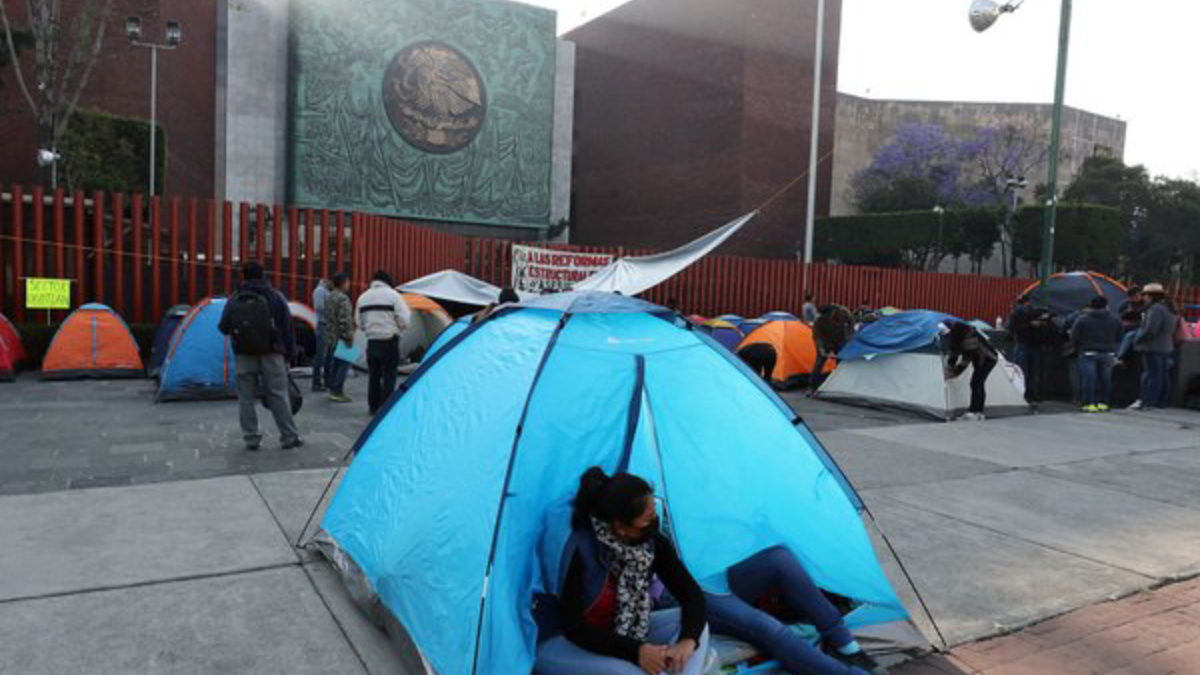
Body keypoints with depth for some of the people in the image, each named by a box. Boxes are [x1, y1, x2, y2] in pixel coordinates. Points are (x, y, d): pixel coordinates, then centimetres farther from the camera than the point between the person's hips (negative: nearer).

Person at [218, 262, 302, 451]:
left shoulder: (234, 301, 1)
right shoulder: (275, 297, -1)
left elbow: (223, 327, 3)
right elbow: (287, 328, 0)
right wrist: (289, 355, 5)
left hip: (244, 356, 1)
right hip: (271, 354, -1)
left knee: (246, 397, 9)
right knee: (278, 395, 3)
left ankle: (251, 439, 11)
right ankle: (289, 437, 6)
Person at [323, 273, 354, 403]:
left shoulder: (329, 297, 14)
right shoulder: (343, 298, -17)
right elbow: (345, 321, -23)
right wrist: (349, 338, -19)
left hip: (331, 337, 10)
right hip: (340, 338, -10)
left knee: (334, 363, 16)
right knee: (344, 364, -6)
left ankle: (333, 389, 21)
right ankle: (337, 391, -7)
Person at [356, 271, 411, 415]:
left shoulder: (363, 297, 8)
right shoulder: (393, 295, -8)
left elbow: (360, 323, 13)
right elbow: (404, 321, -11)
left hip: (372, 342, 5)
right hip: (389, 342, -5)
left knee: (373, 375, 13)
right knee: (389, 376, 1)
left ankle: (373, 407, 19)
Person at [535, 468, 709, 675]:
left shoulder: (653, 543, -14)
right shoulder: (582, 551, -30)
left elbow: (692, 594, -9)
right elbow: (572, 626, -27)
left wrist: (688, 641, -30)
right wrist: (635, 651, -32)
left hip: (621, 633, 6)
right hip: (565, 642, -6)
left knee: (696, 626, -15)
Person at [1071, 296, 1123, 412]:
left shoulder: (1082, 320, -6)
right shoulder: (1115, 320, 5)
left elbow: (1074, 337, -3)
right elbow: (1118, 338, 12)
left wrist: (1077, 350, 12)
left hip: (1088, 353, -3)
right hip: (1108, 353, 3)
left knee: (1088, 379, -3)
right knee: (1105, 379, 10)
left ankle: (1090, 404, -6)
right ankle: (1104, 403, 13)